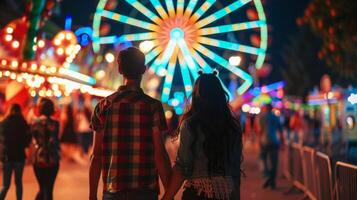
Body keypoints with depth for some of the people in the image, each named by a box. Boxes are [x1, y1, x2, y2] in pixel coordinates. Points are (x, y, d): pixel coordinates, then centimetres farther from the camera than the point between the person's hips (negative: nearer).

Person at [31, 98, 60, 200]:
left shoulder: (34, 123, 2)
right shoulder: (53, 123, -10)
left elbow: (34, 140, 5)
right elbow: (54, 141, -9)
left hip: (38, 159, 4)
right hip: (51, 159, -4)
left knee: (42, 189, 17)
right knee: (48, 189, 6)